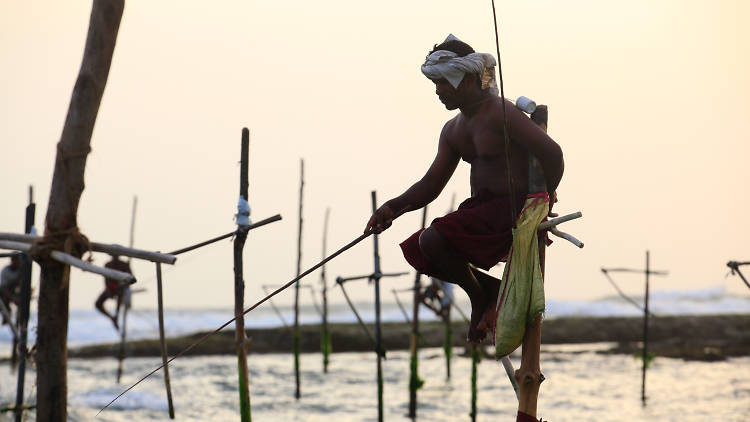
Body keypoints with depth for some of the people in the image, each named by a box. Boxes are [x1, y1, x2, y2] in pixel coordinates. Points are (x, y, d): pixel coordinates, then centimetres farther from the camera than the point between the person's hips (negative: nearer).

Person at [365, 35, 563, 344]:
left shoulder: (501, 114, -15)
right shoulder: (453, 130, 13)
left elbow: (552, 152, -20)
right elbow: (430, 185, 12)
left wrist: (544, 202, -9)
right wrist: (393, 208, -5)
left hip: (511, 210, -10)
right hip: (479, 207, 10)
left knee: (432, 240, -24)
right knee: (415, 252, 2)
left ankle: (480, 296, -1)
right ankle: (490, 288, 11)